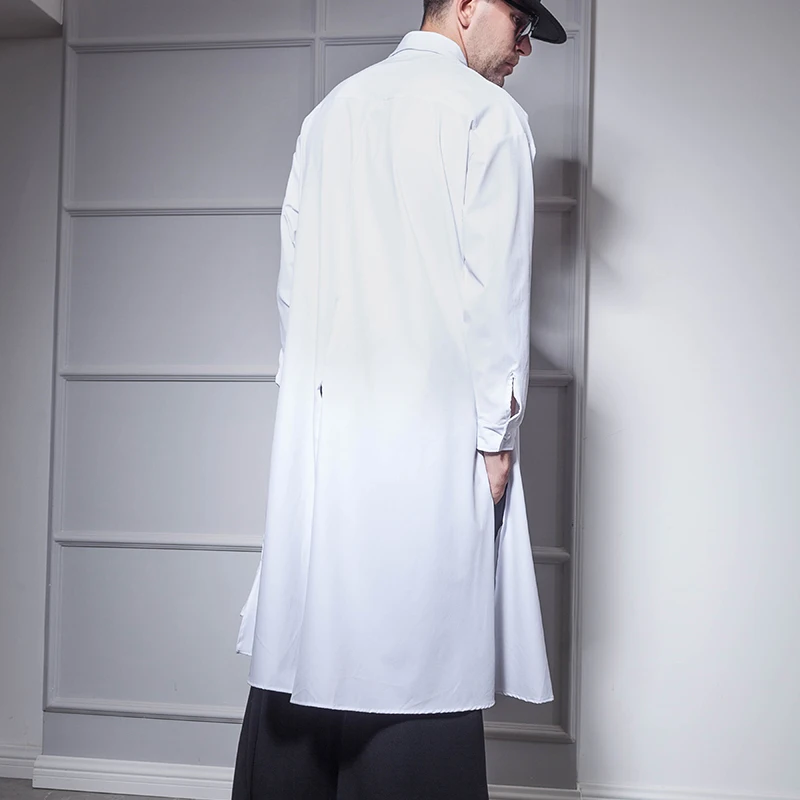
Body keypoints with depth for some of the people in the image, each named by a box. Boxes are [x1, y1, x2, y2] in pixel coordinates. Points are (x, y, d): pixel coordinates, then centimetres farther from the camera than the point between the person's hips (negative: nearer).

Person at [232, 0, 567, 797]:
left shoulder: (330, 112, 16)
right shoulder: (487, 112, -2)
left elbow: (292, 276, 13)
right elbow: (494, 289, -8)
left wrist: (312, 391, 17)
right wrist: (498, 434, -4)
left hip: (318, 428, 6)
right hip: (429, 432, -6)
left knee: (307, 646, 12)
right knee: (418, 657, 0)